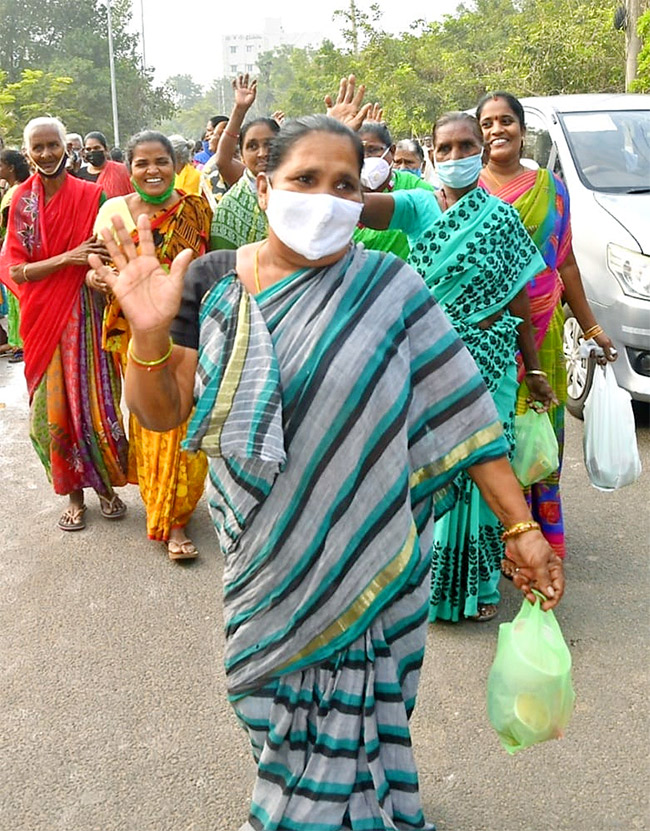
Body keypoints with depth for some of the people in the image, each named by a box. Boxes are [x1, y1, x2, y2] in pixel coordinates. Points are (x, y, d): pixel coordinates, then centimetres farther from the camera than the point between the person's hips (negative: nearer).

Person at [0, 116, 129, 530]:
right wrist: (67, 259, -17)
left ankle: (108, 486, 22)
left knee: (97, 400, 1)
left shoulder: (91, 195, -1)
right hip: (43, 318, 1)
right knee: (53, 407, 4)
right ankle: (74, 493, 21)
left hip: (86, 313, -1)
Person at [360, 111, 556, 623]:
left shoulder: (502, 219, 2)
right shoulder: (419, 207, 0)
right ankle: (428, 575, 25)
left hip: (488, 360, 1)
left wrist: (534, 370, 6)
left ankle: (476, 580, 26)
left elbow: (518, 300, 5)